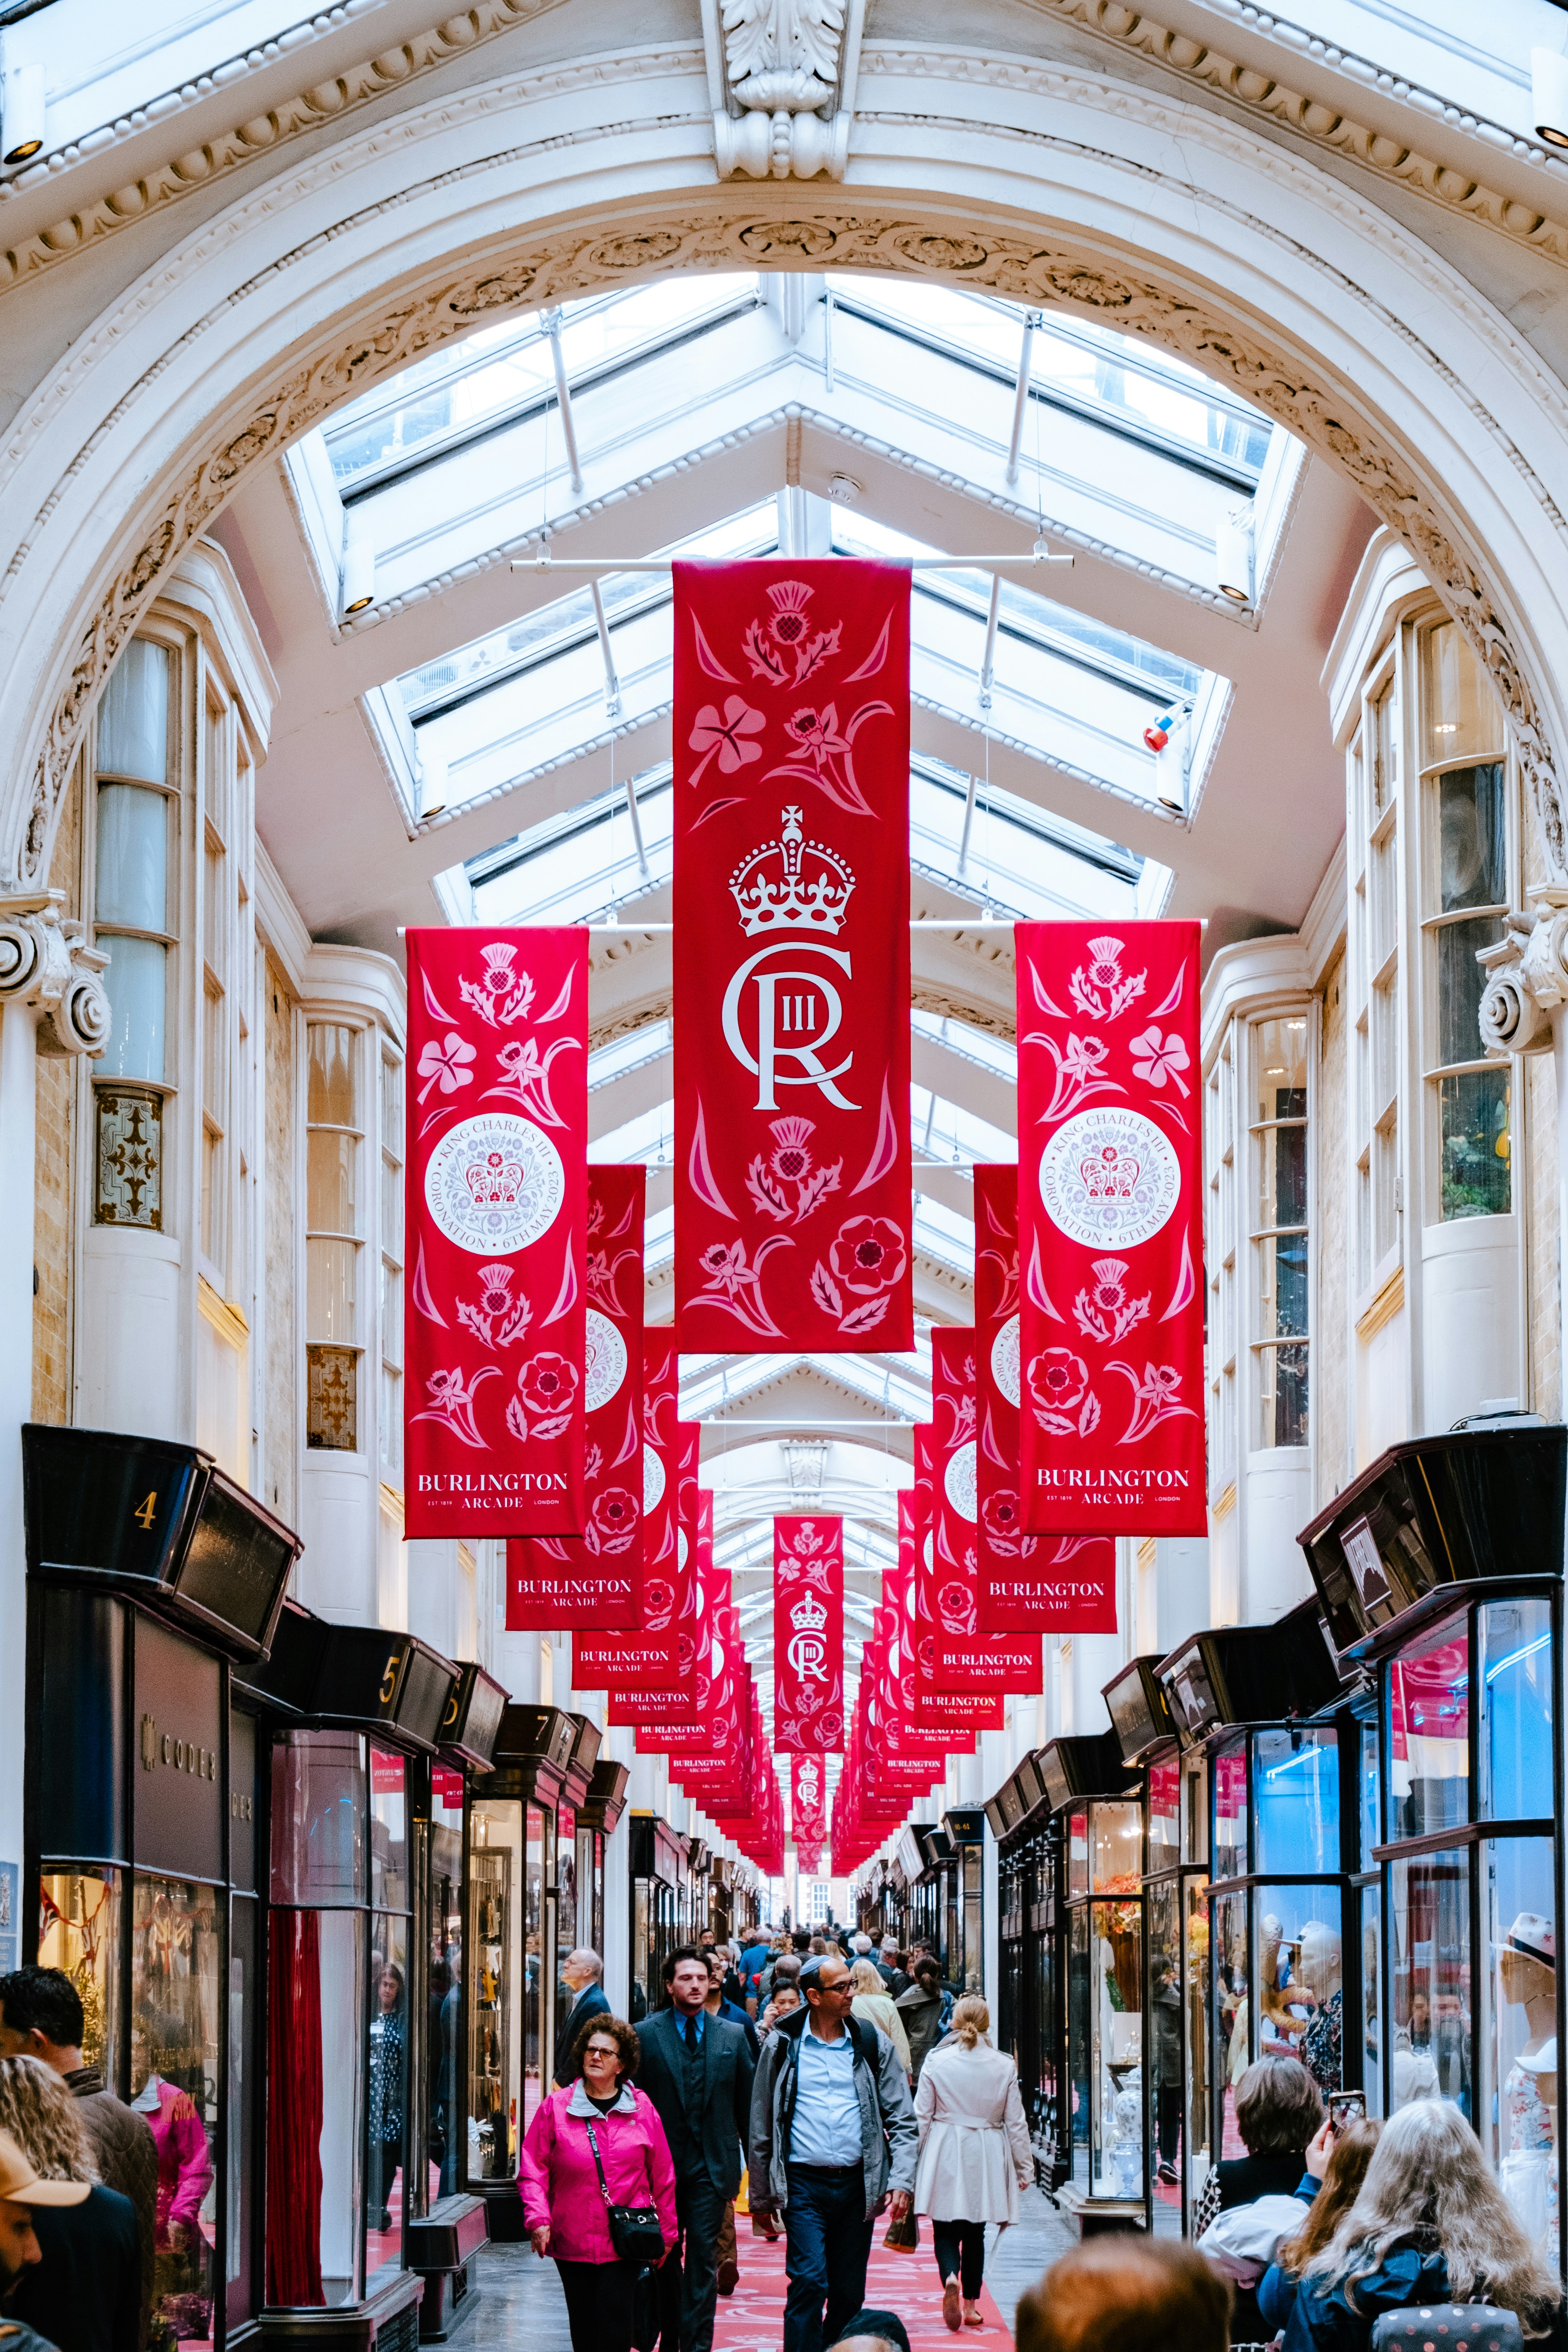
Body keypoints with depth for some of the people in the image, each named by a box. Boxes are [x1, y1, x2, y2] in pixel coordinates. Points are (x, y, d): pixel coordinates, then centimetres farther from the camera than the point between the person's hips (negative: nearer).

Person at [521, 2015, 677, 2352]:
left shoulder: (642, 2109, 3)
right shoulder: (556, 2107, 1)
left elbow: (663, 2177, 9)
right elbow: (532, 2170, 1)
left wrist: (665, 2232, 10)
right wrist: (538, 2220, -12)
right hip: (573, 2243, 1)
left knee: (614, 2323, -11)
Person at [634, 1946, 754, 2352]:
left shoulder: (733, 2036, 6)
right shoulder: (646, 2035, 0)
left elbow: (746, 2104, 8)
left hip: (712, 2165, 0)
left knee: (703, 2257, -5)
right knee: (666, 2259, 10)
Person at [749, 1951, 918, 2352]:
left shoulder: (873, 2044, 6)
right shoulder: (783, 2044, 2)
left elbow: (902, 2119, 8)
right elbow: (762, 2123, 8)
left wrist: (901, 2180, -5)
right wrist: (761, 2193, 8)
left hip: (856, 2183, 2)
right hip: (804, 2184, -2)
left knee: (849, 2292, 7)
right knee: (809, 2281, -15)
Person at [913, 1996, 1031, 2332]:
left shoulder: (936, 2062, -6)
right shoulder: (1004, 2066, -2)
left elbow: (921, 2117, -2)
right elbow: (1016, 2122, 3)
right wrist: (1024, 2167, 13)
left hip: (945, 2153, -2)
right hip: (986, 2157, 2)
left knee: (946, 2229, 4)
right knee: (975, 2232, 13)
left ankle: (950, 2277, -24)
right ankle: (971, 2304, 15)